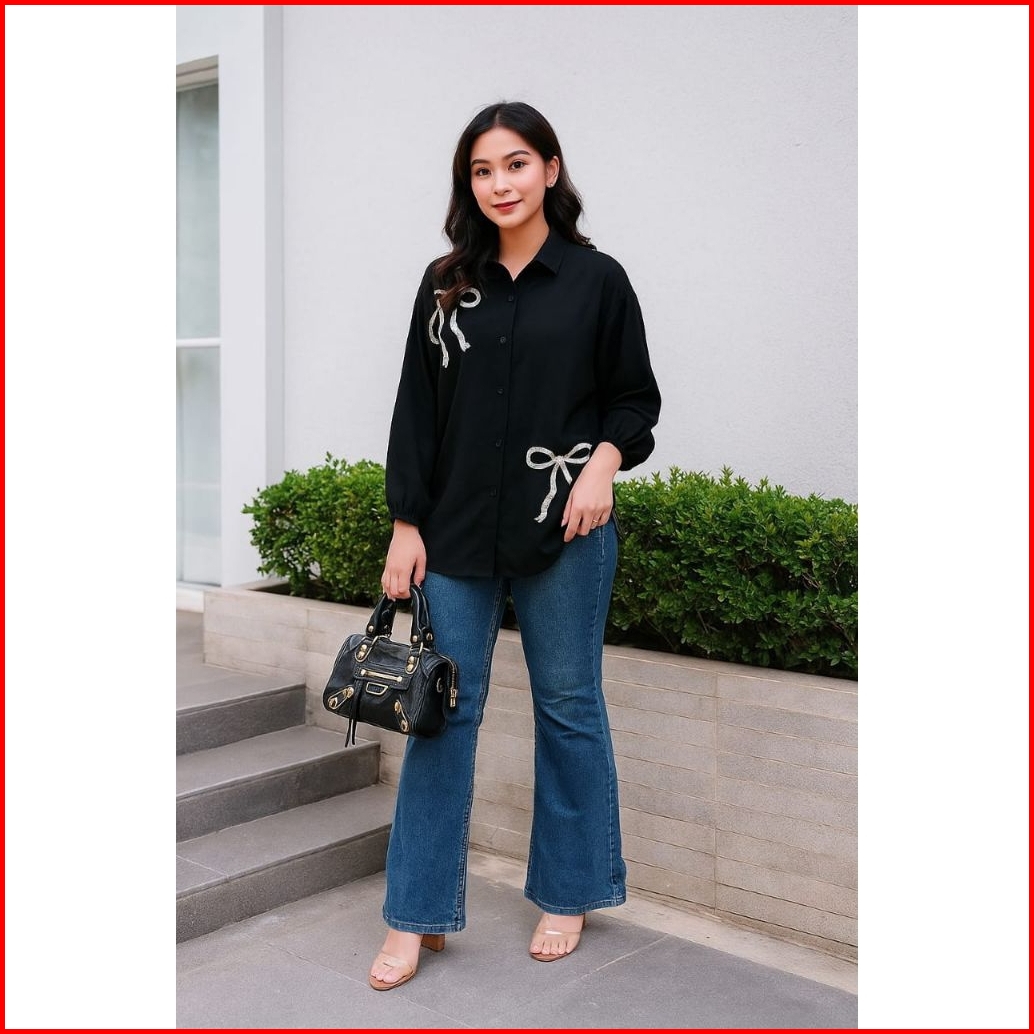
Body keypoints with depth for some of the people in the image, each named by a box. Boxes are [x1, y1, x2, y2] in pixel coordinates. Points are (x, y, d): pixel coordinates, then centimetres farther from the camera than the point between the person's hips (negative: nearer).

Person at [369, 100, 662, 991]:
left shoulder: (596, 280, 0)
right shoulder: (446, 285, 7)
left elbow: (636, 398, 4)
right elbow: (417, 412, 6)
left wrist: (604, 460, -15)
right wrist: (407, 525, 1)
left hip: (564, 532, -2)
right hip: (458, 532, 2)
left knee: (568, 708, 9)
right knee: (443, 711, 5)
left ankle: (571, 893, 27)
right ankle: (419, 915, 16)